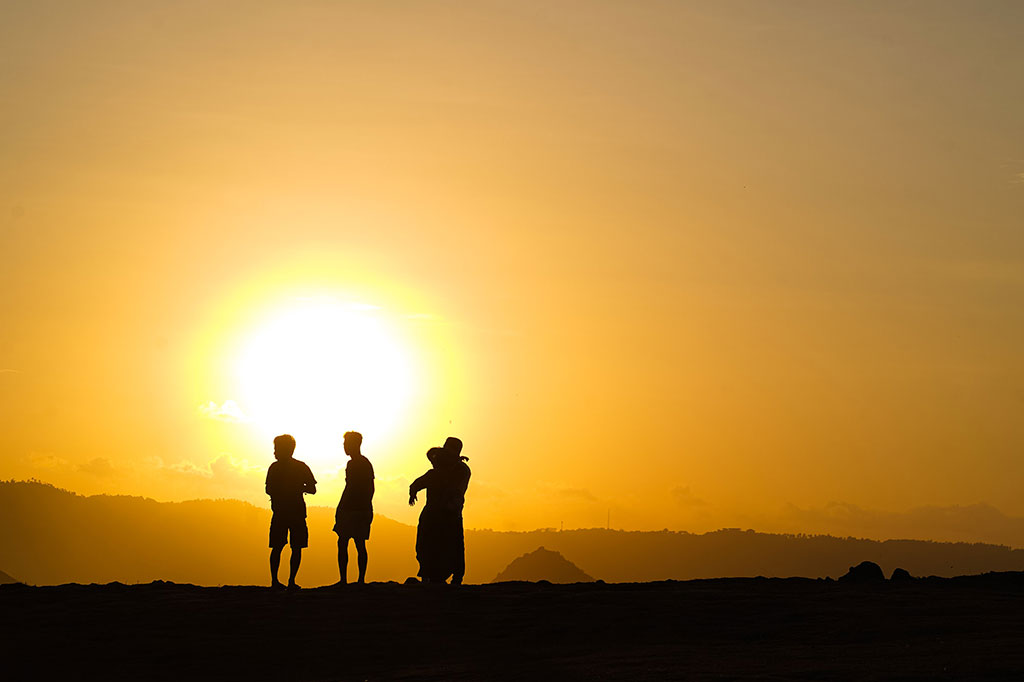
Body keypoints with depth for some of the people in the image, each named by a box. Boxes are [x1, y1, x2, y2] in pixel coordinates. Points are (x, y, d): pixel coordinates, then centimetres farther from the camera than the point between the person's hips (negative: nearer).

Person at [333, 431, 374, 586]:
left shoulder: (352, 464, -11)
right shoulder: (367, 464, 16)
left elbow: (349, 488, -16)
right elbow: (370, 489, 21)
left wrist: (339, 510, -14)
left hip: (351, 509, -8)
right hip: (365, 509, 8)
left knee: (342, 544, -6)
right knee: (360, 545, 7)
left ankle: (343, 579, -12)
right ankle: (361, 580, 4)